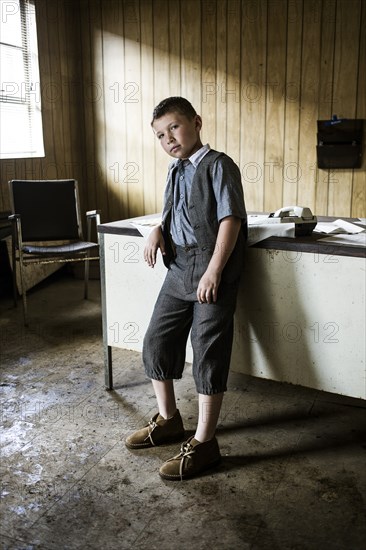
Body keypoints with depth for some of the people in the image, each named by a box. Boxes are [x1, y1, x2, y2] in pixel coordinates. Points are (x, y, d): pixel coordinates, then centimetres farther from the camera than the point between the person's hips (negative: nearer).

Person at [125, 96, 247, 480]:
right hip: (178, 272, 8)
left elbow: (230, 220, -15)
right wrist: (157, 230, 3)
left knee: (209, 356, -1)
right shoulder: (175, 171, 16)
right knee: (156, 344, 11)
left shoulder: (218, 166, -7)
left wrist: (214, 272, -20)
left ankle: (204, 443, 11)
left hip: (212, 275, -8)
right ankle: (168, 420, 31)